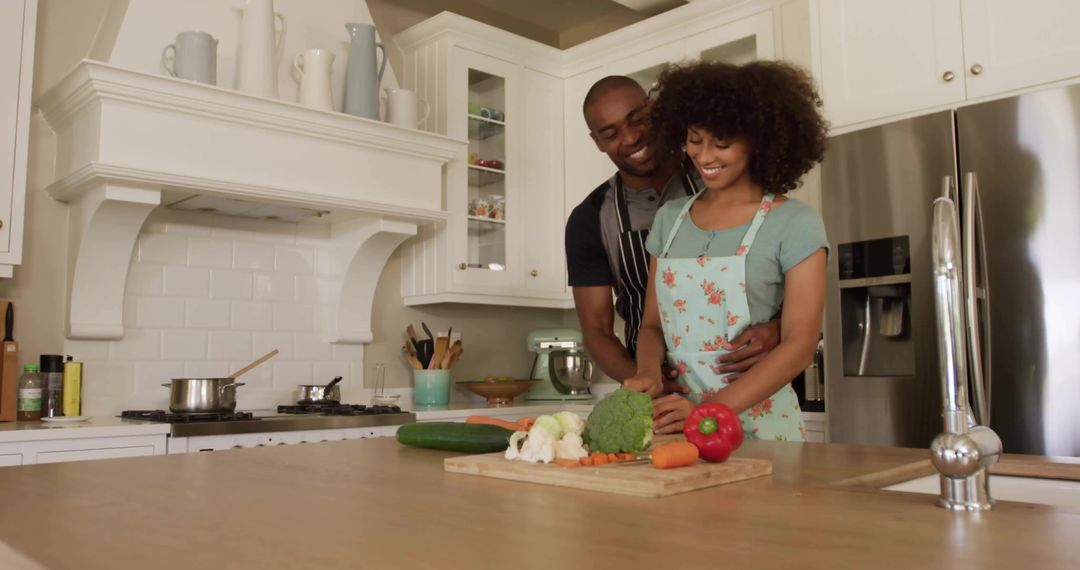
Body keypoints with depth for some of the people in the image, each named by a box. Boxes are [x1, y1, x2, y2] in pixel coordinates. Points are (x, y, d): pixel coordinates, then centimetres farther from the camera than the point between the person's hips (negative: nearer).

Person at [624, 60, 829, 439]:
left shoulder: (795, 224, -3)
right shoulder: (669, 218, 10)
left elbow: (800, 345, -9)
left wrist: (708, 412, -18)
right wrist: (647, 373, -8)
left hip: (758, 426, -3)